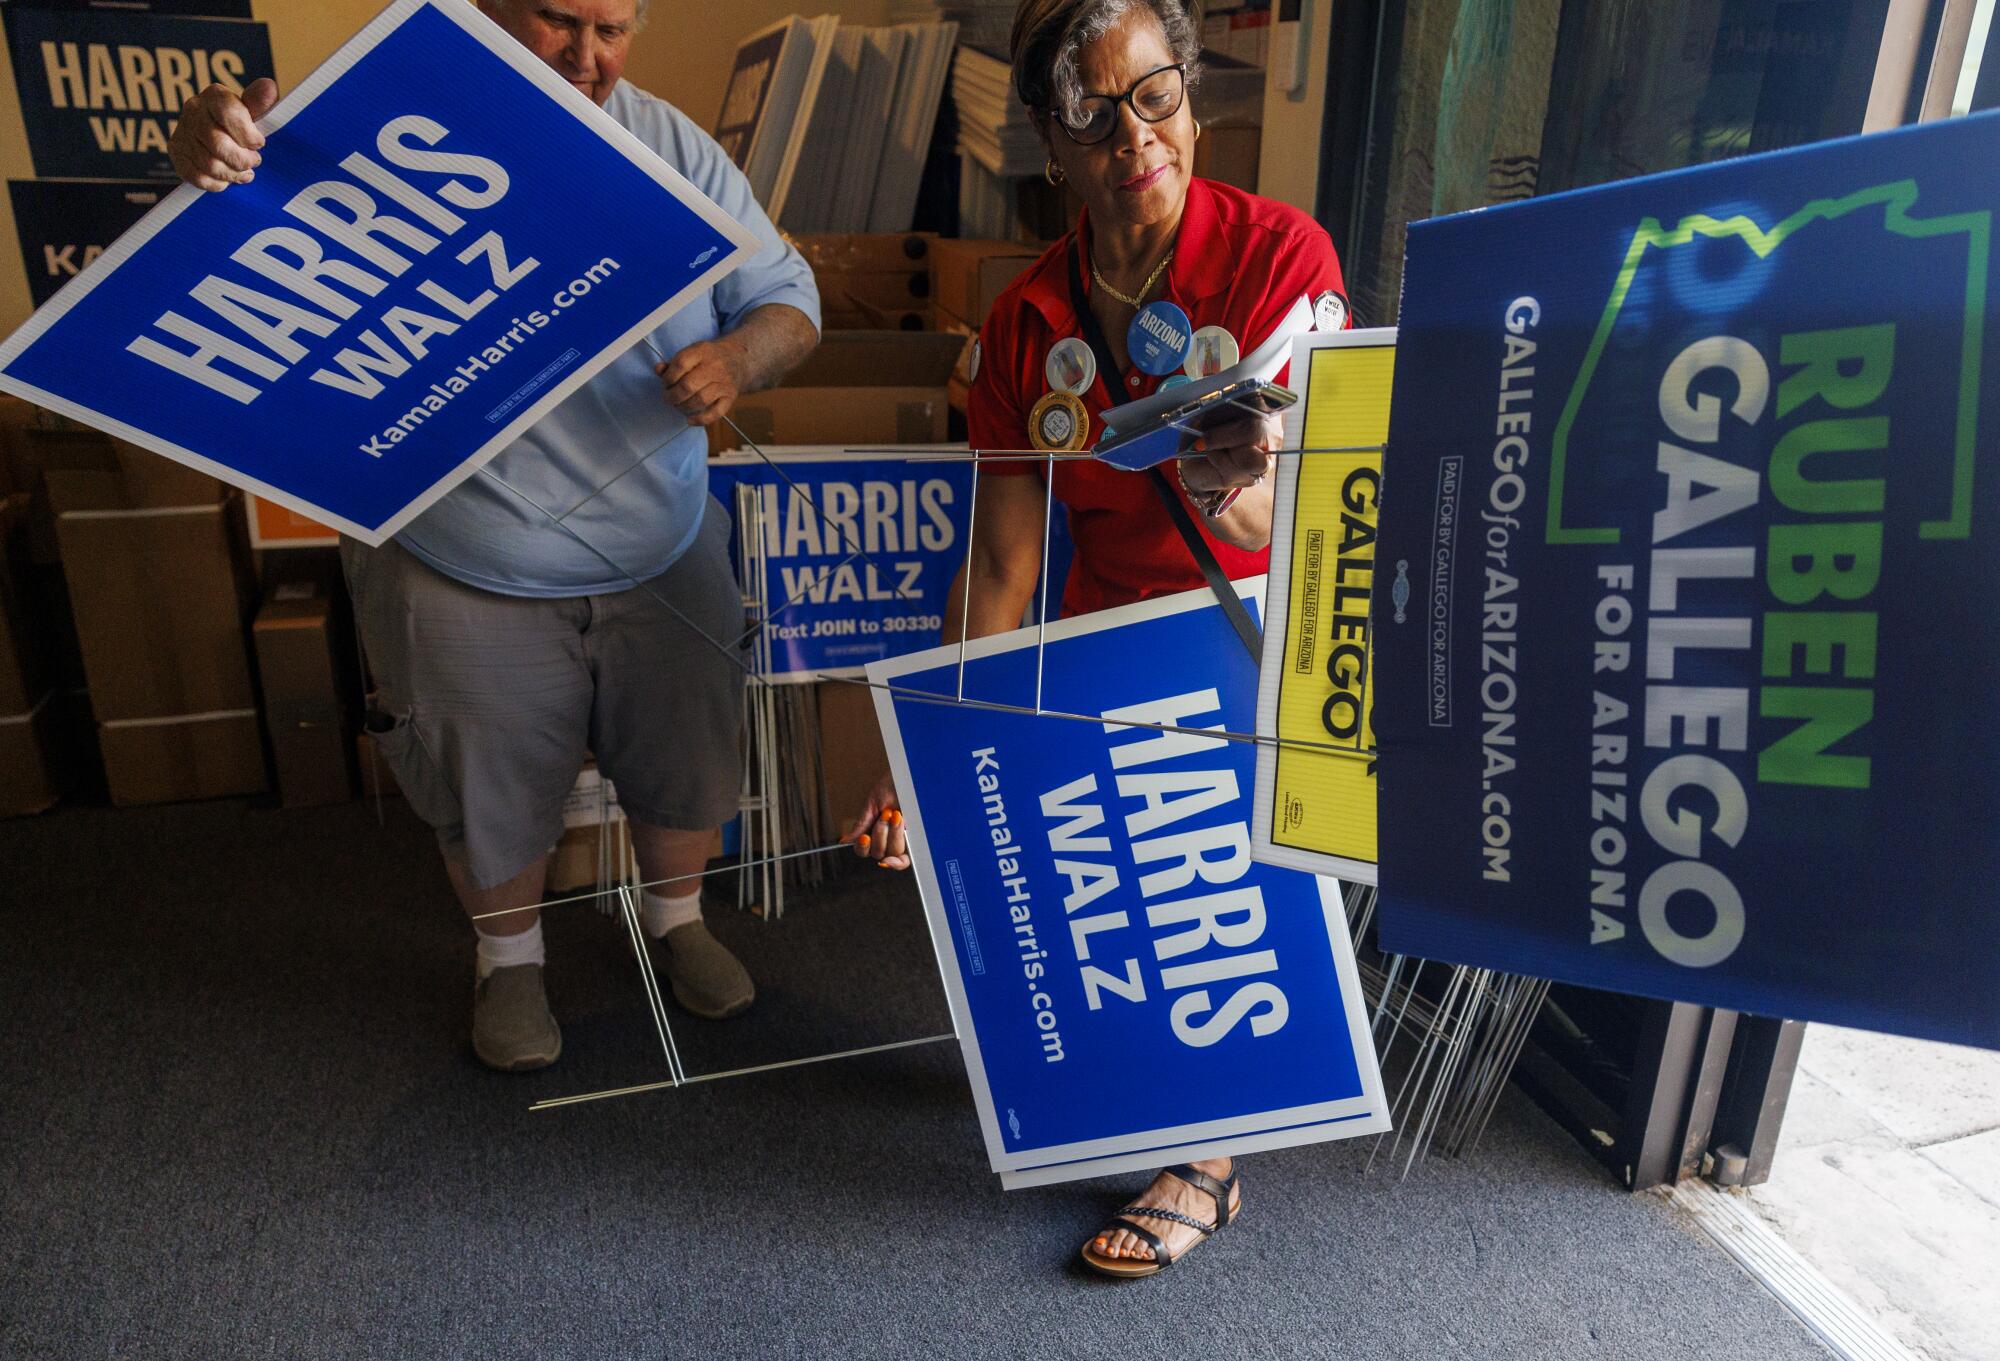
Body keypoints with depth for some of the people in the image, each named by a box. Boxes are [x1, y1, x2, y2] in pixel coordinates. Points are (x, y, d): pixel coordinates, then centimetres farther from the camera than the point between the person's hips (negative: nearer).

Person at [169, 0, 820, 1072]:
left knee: (686, 759, 19)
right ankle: (509, 955, 46)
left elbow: (787, 299, 1)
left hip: (665, 563, 3)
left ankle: (675, 916, 49)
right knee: (491, 787, 16)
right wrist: (216, 150, -33)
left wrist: (741, 358, -23)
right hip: (467, 580, -2)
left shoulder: (675, 150, -3)